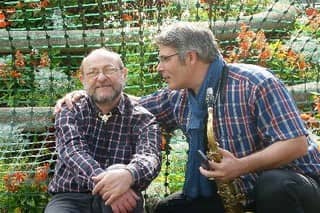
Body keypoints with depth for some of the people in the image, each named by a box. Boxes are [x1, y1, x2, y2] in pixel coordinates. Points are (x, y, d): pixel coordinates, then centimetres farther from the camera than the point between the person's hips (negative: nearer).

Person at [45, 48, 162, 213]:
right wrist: (103, 182, -32)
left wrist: (128, 175, -40)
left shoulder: (142, 119, 4)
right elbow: (73, 152, -11)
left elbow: (149, 158, -15)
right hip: (70, 198, 0)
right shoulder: (69, 112, 7)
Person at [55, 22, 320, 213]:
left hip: (291, 184, -6)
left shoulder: (255, 83, -20)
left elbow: (296, 143, -23)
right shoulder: (178, 98, 1)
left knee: (274, 185, -39)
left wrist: (242, 166, -34)